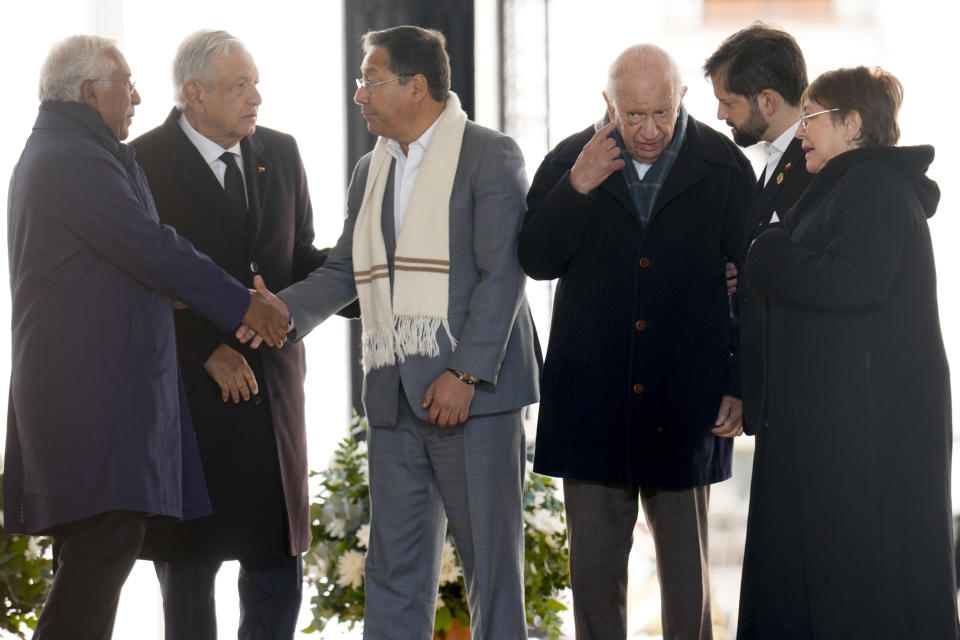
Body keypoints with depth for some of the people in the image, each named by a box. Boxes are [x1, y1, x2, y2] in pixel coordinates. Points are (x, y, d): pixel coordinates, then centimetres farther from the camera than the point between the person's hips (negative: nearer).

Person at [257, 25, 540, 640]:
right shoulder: (371, 172, 17)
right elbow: (342, 272, 17)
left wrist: (466, 374, -18)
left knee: (492, 560, 1)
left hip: (474, 390, -6)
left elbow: (502, 274, -11)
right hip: (395, 399, 6)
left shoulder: (490, 155, -4)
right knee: (395, 569, 8)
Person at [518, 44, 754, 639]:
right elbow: (536, 261, -2)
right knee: (594, 557, 6)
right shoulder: (568, 162, 2)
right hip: (592, 398, 1)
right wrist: (578, 188, -16)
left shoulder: (724, 169, -2)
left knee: (686, 558, 7)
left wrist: (741, 385, -2)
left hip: (684, 402, -1)